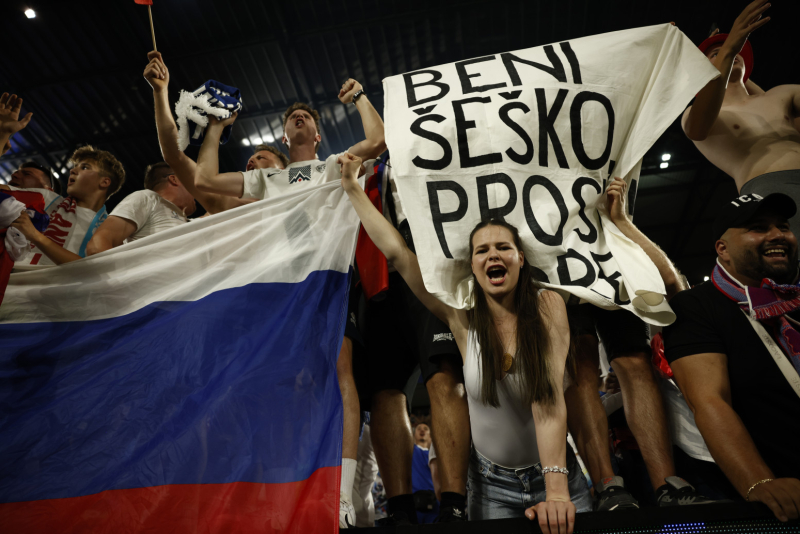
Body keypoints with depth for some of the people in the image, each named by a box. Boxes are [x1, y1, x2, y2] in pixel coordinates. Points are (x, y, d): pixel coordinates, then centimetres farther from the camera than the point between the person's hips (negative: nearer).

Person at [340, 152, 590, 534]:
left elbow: (549, 399, -22)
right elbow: (397, 252, -11)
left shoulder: (548, 307, -13)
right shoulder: (464, 318, -12)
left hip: (556, 473, 0)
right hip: (492, 482, 0)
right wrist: (352, 188, -6)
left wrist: (557, 490, -31)